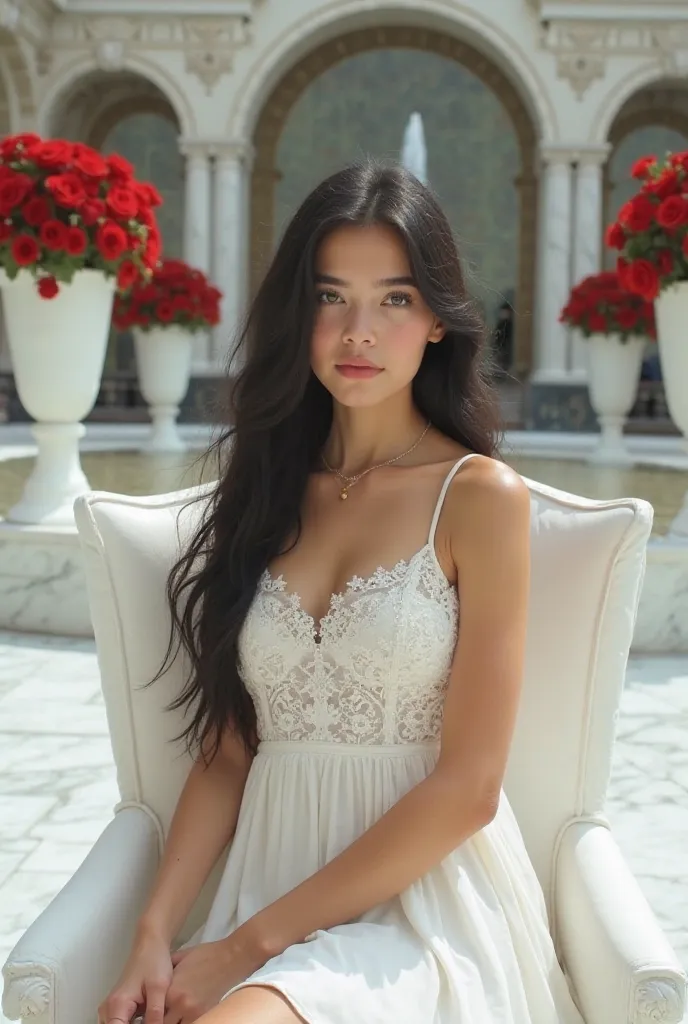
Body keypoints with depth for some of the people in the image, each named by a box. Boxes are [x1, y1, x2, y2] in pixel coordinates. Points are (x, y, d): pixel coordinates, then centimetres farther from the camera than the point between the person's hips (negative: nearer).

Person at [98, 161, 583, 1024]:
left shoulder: (479, 496, -5)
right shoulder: (266, 492, 10)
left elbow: (467, 788, -9)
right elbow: (225, 751, 8)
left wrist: (252, 943, -10)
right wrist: (155, 935, -7)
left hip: (424, 898, -4)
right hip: (269, 879, 4)